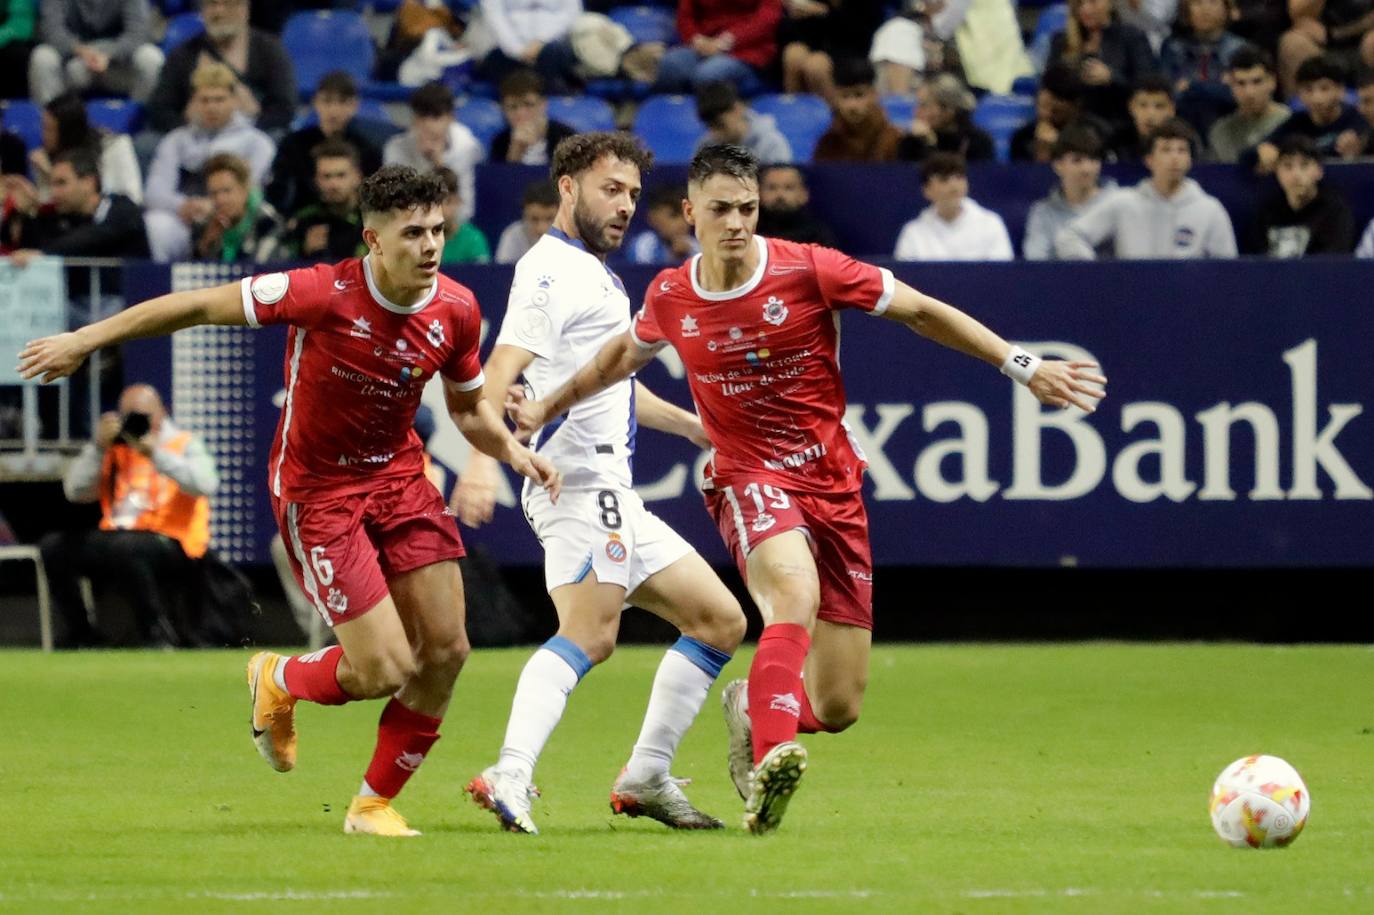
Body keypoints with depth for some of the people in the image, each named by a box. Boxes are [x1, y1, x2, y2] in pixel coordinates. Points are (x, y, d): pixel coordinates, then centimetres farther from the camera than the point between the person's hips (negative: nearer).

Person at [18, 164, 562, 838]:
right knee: (388, 671, -11)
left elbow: (467, 409, 11)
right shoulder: (325, 295, -25)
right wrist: (84, 341, -12)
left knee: (445, 650, -2)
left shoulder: (455, 310, -7)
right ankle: (280, 682, 25)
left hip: (396, 474, 6)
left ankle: (375, 803, 18)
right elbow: (200, 306, -16)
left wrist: (512, 449, -10)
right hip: (316, 491, -6)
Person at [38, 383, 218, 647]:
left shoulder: (184, 444, 7)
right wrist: (98, 447, -6)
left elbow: (206, 484, -14)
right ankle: (81, 636, -5)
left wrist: (156, 454, -19)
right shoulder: (113, 449, 17)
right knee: (54, 546, -16)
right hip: (115, 535, 5)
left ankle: (160, 634, -24)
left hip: (171, 544, -5)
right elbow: (75, 491, 6)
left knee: (124, 548, -38)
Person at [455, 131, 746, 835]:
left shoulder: (597, 276, 25)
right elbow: (503, 368, -22)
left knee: (721, 620, 12)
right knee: (590, 635, -27)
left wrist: (692, 425, 47)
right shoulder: (552, 270, -7)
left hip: (615, 498, 10)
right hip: (581, 481, -10)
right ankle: (509, 777, -41)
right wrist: (483, 460, -36)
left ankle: (647, 777, 13)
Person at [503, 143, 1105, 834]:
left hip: (832, 484, 1)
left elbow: (923, 312, -1)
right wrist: (549, 406, 28)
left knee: (837, 709, -2)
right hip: (750, 478, -1)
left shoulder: (809, 270, -9)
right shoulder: (671, 298, -1)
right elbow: (626, 353, 24)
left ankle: (753, 707, 32)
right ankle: (770, 758, -50)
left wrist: (1022, 367, -4)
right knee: (796, 594, -37)